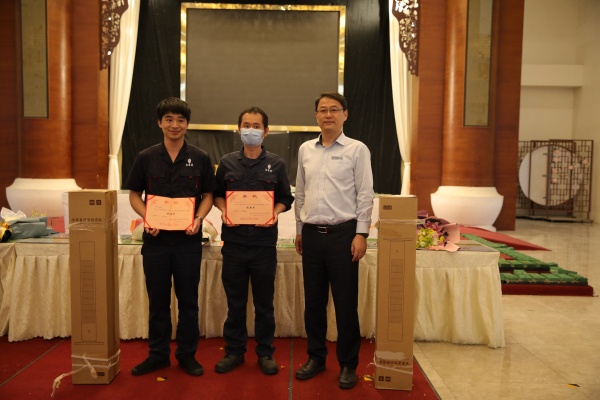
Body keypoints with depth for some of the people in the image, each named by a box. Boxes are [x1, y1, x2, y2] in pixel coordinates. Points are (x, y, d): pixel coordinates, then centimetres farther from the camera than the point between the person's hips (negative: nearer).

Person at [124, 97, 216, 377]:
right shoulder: (146, 157, 3)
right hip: (155, 239, 1)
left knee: (188, 299, 8)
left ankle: (187, 354, 24)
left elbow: (208, 195, 7)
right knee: (158, 300, 11)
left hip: (188, 239, 0)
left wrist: (198, 219, -11)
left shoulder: (200, 158, 2)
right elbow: (134, 194, 8)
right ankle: (158, 354, 27)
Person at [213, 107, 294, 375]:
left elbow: (285, 198, 9)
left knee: (264, 302, 8)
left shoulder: (276, 164, 5)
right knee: (235, 300, 10)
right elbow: (216, 194, 15)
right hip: (234, 241, 1)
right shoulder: (227, 163, 7)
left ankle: (265, 352, 23)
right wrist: (224, 211, -4)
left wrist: (275, 212, -10)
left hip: (264, 242, -1)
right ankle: (234, 350, 25)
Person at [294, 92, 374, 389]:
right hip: (312, 233, 4)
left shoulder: (357, 150, 0)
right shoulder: (305, 150, 12)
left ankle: (348, 364, 18)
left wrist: (361, 234, -9)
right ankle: (316, 357, 28)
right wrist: (299, 230, 15)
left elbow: (365, 195, -3)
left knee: (345, 302, 3)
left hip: (343, 232, -4)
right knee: (313, 300, 12)